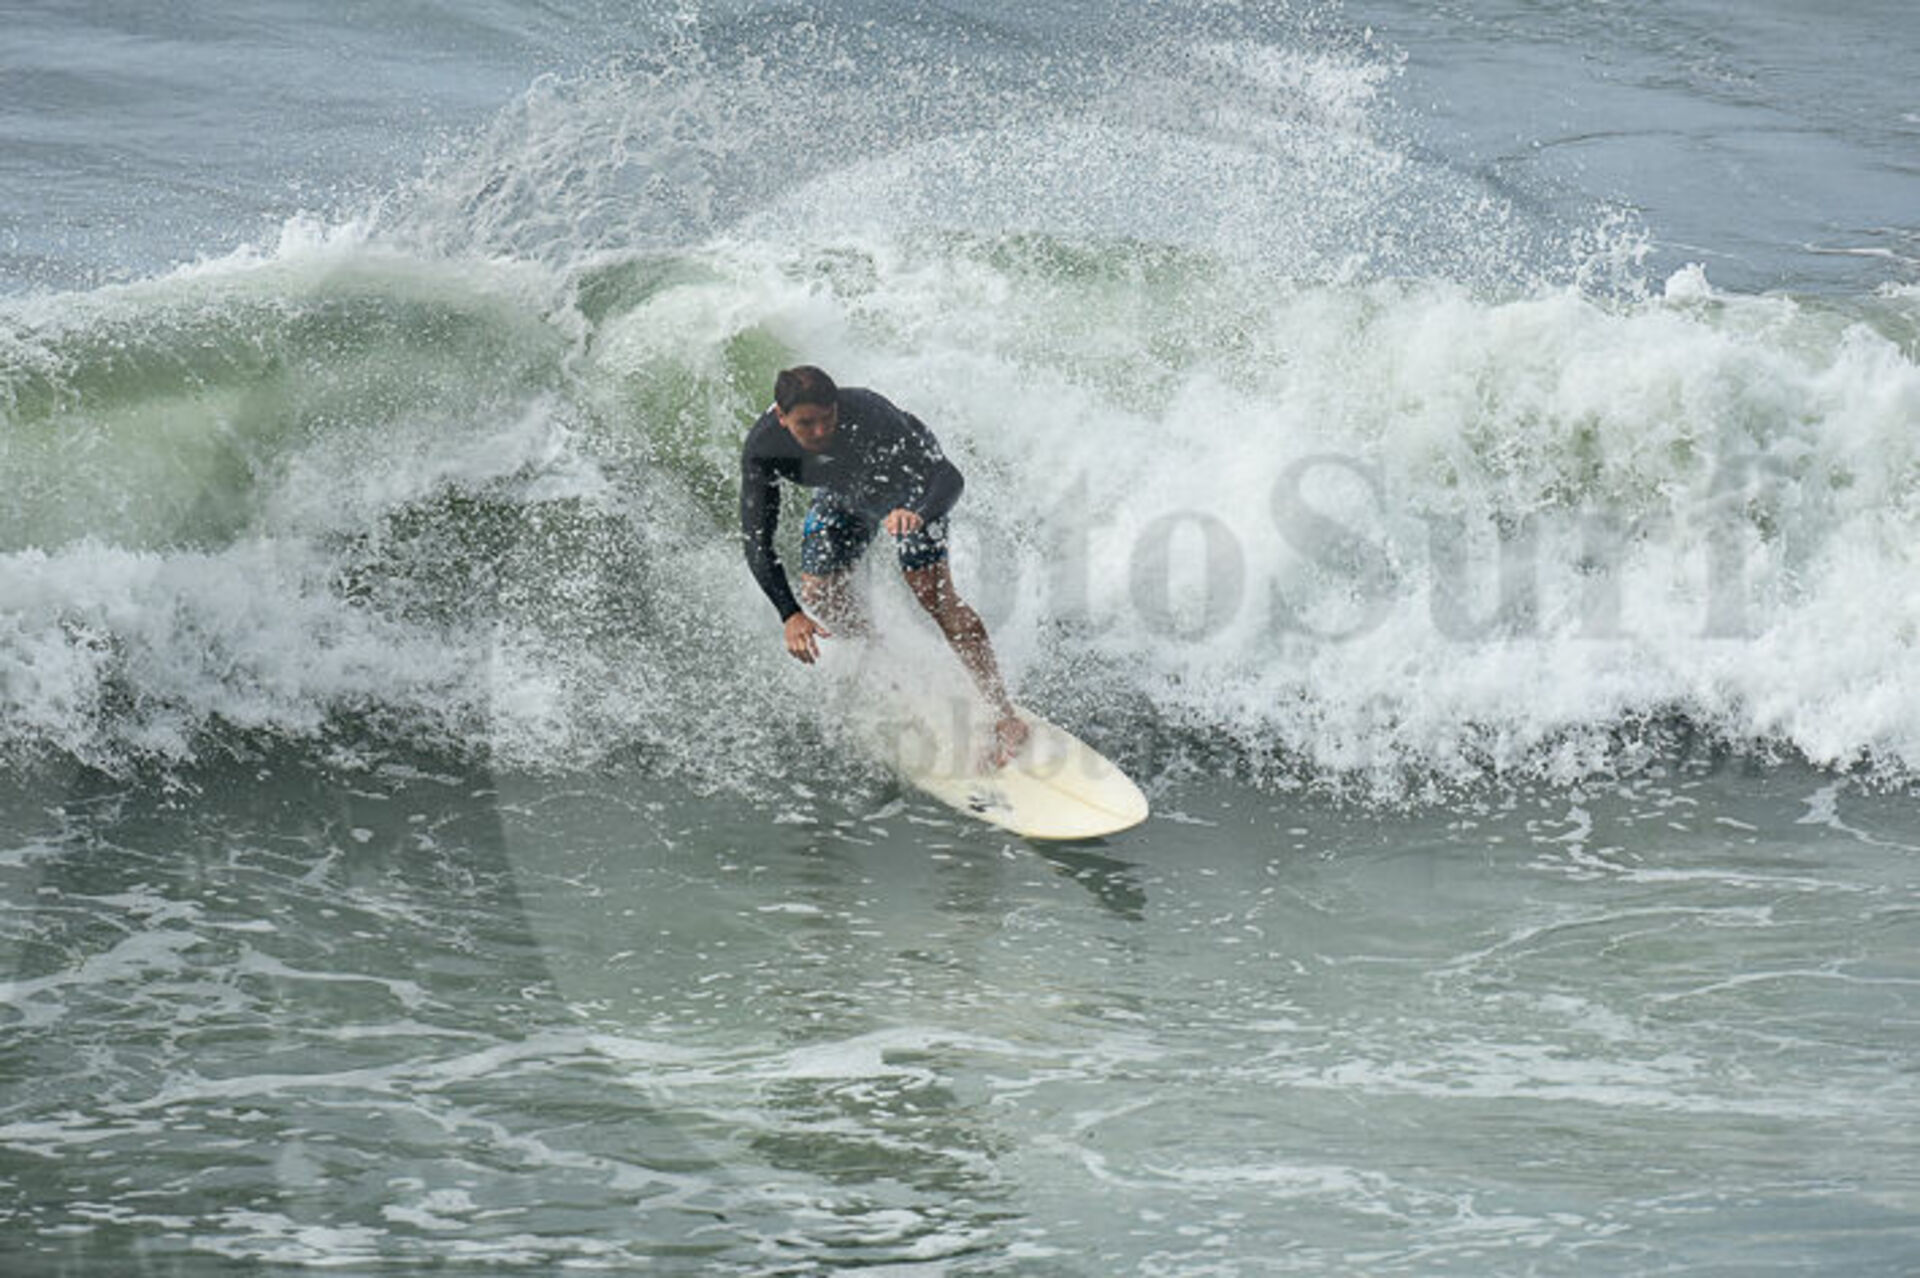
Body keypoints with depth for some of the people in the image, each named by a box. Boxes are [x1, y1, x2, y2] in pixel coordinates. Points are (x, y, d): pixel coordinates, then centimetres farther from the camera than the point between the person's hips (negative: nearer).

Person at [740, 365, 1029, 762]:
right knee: (820, 593, -5)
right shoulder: (763, 448, -34)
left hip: (907, 484, -4)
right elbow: (756, 541, -33)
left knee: (934, 594, -17)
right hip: (844, 496, 4)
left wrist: (919, 516, -69)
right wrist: (789, 614, -46)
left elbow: (949, 478, -46)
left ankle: (1006, 716, -15)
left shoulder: (868, 415, -43)